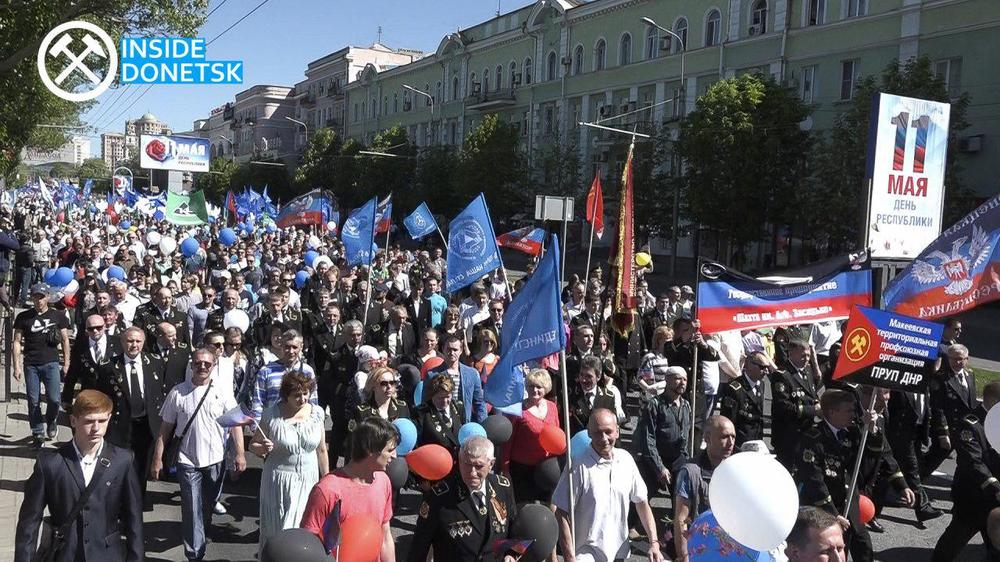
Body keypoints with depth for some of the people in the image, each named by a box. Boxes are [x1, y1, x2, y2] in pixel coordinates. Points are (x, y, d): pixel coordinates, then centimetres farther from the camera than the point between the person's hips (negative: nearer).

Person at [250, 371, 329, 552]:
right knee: (279, 528, 6)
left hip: (309, 480, 2)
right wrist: (263, 448, -22)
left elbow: (321, 450, 7)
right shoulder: (271, 415, -11)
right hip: (280, 480, -2)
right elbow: (253, 446, 0)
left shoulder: (317, 413, -2)